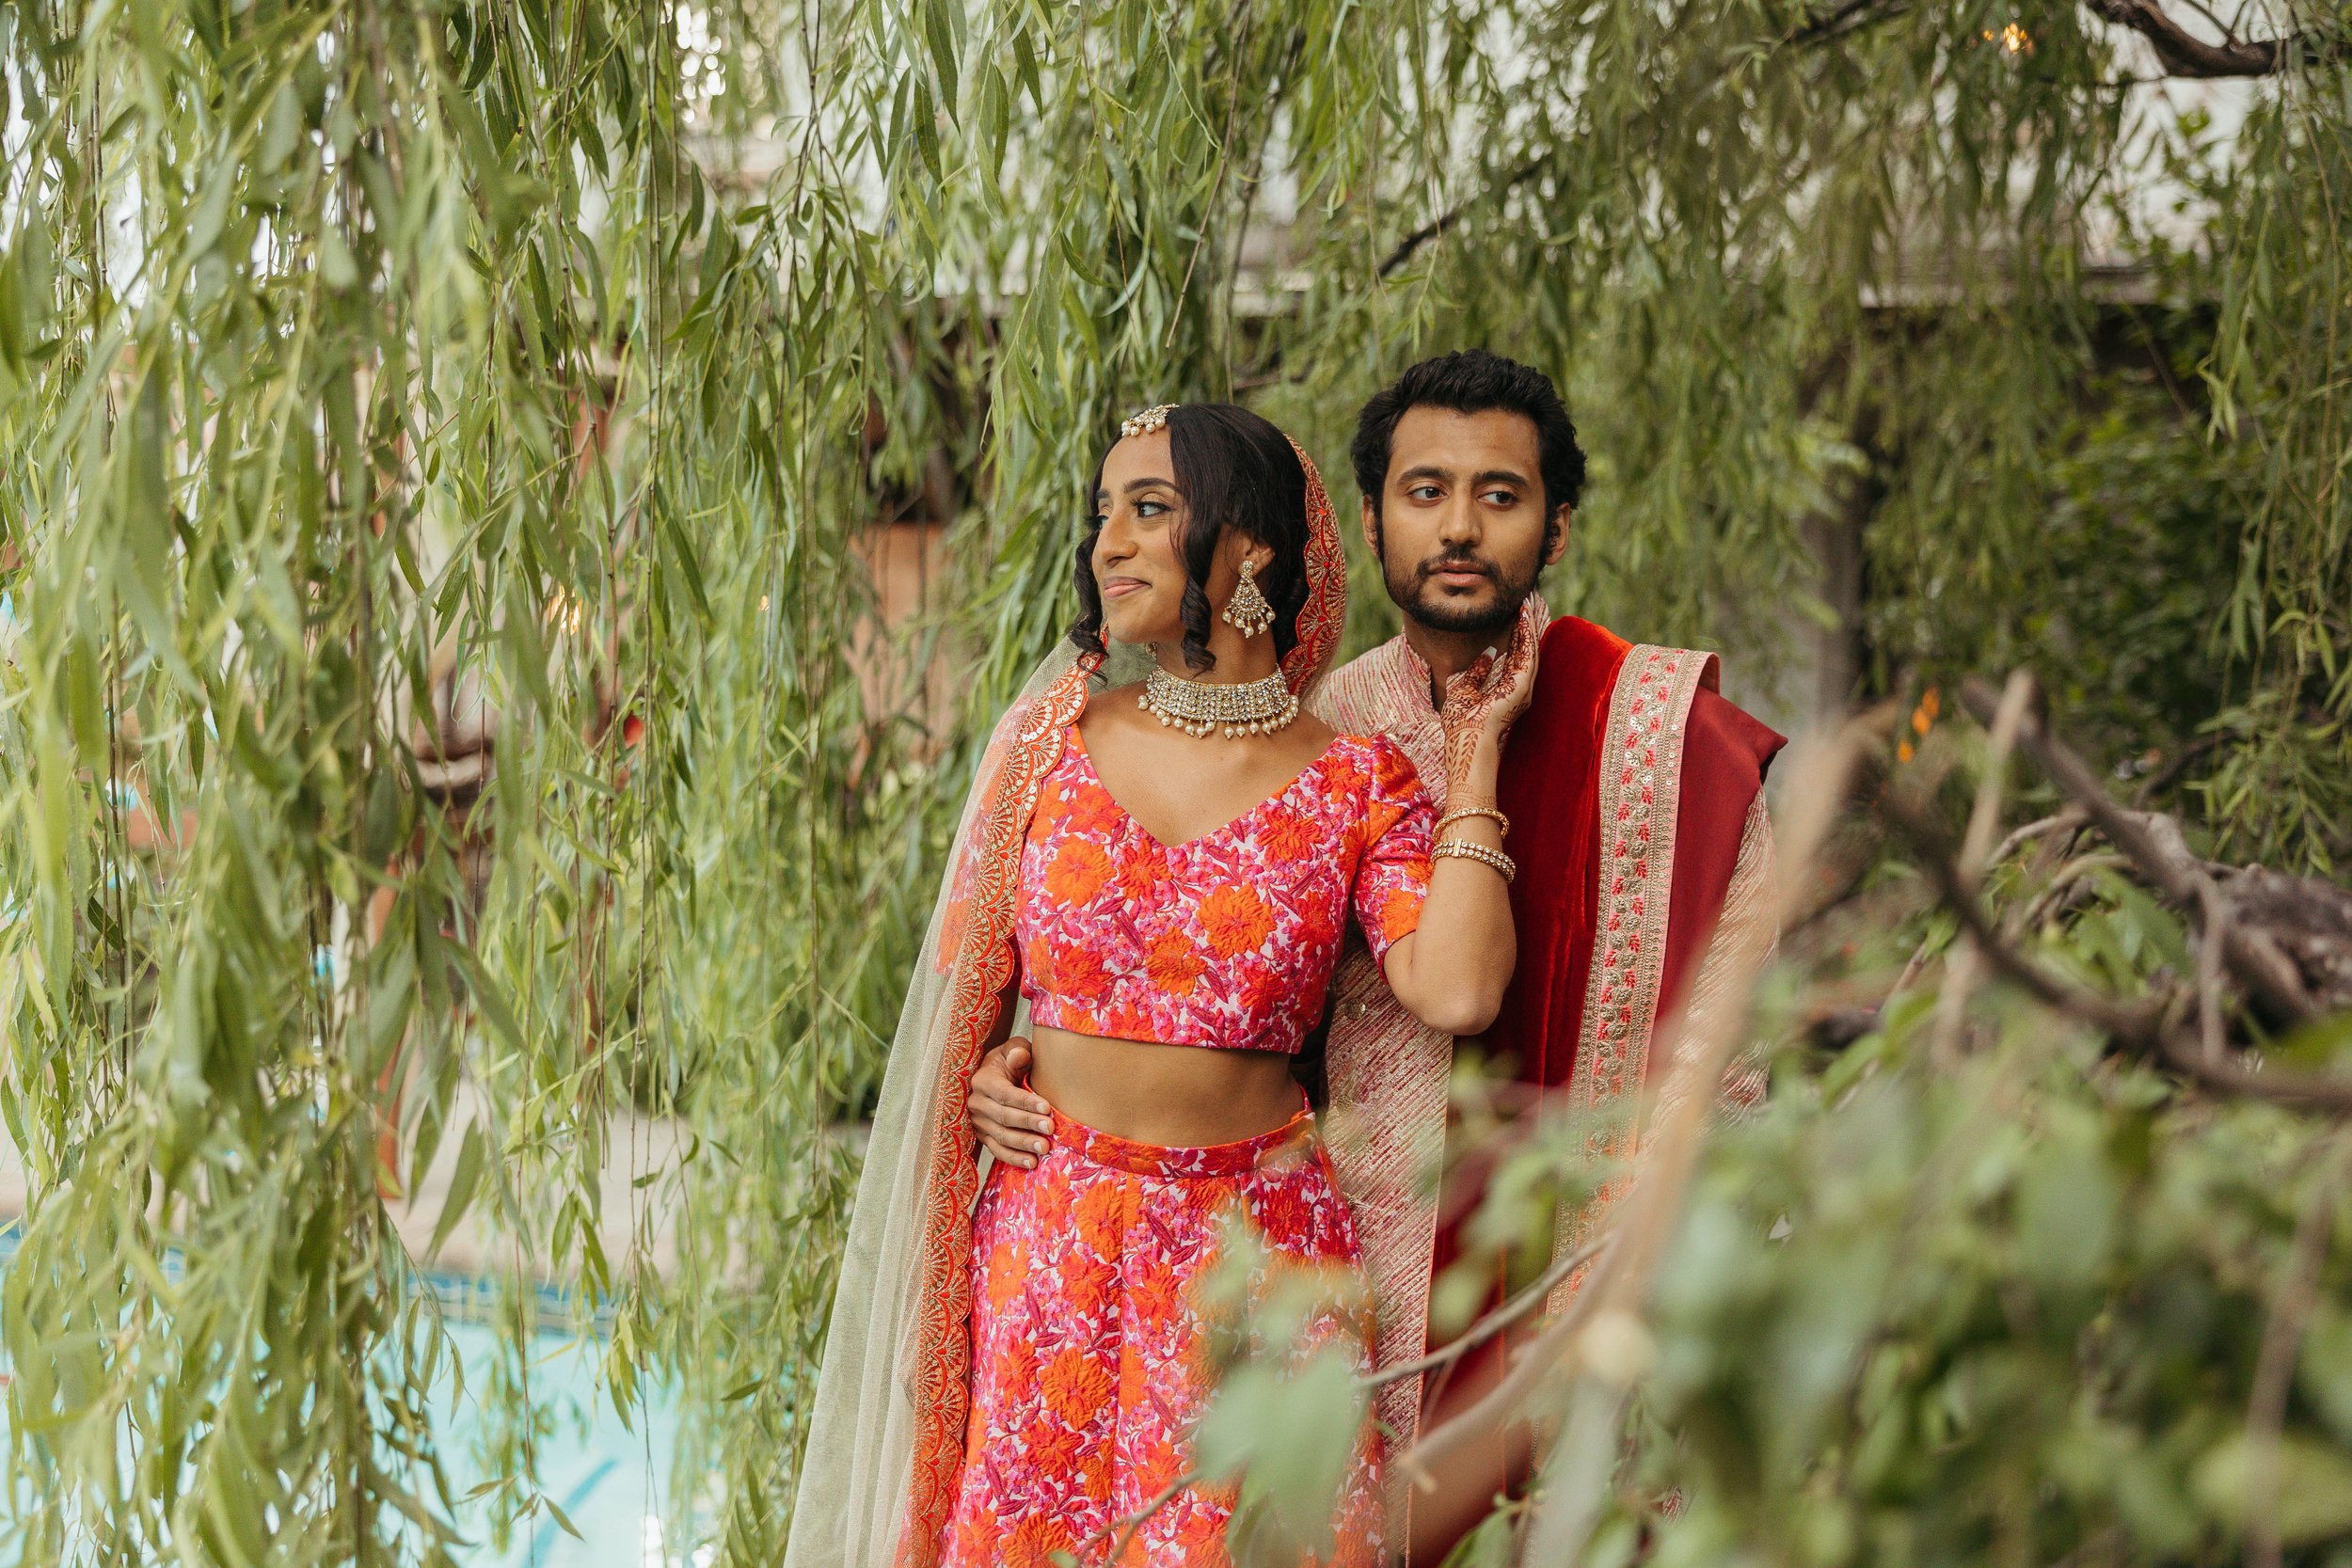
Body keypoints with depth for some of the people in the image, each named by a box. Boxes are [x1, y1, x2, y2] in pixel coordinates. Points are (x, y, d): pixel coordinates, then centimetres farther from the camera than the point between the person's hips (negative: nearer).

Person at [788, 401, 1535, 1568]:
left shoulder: (1355, 782, -1)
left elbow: (1456, 990, -16)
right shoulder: (1056, 740, 4)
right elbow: (969, 985, 13)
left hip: (1258, 1245, -1)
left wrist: (1473, 753, -7)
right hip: (1049, 1240, 2)